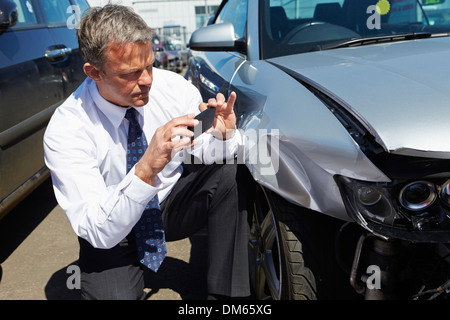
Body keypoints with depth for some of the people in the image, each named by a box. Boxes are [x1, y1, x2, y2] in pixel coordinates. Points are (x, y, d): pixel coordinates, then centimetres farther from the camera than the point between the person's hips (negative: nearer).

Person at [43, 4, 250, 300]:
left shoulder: (175, 87, -15)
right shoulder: (65, 131, -24)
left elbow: (204, 154, -2)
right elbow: (99, 233, -28)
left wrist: (222, 136, -27)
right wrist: (146, 169, -44)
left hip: (173, 204, 3)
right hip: (111, 236, -3)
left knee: (229, 171, -24)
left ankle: (227, 291, -11)